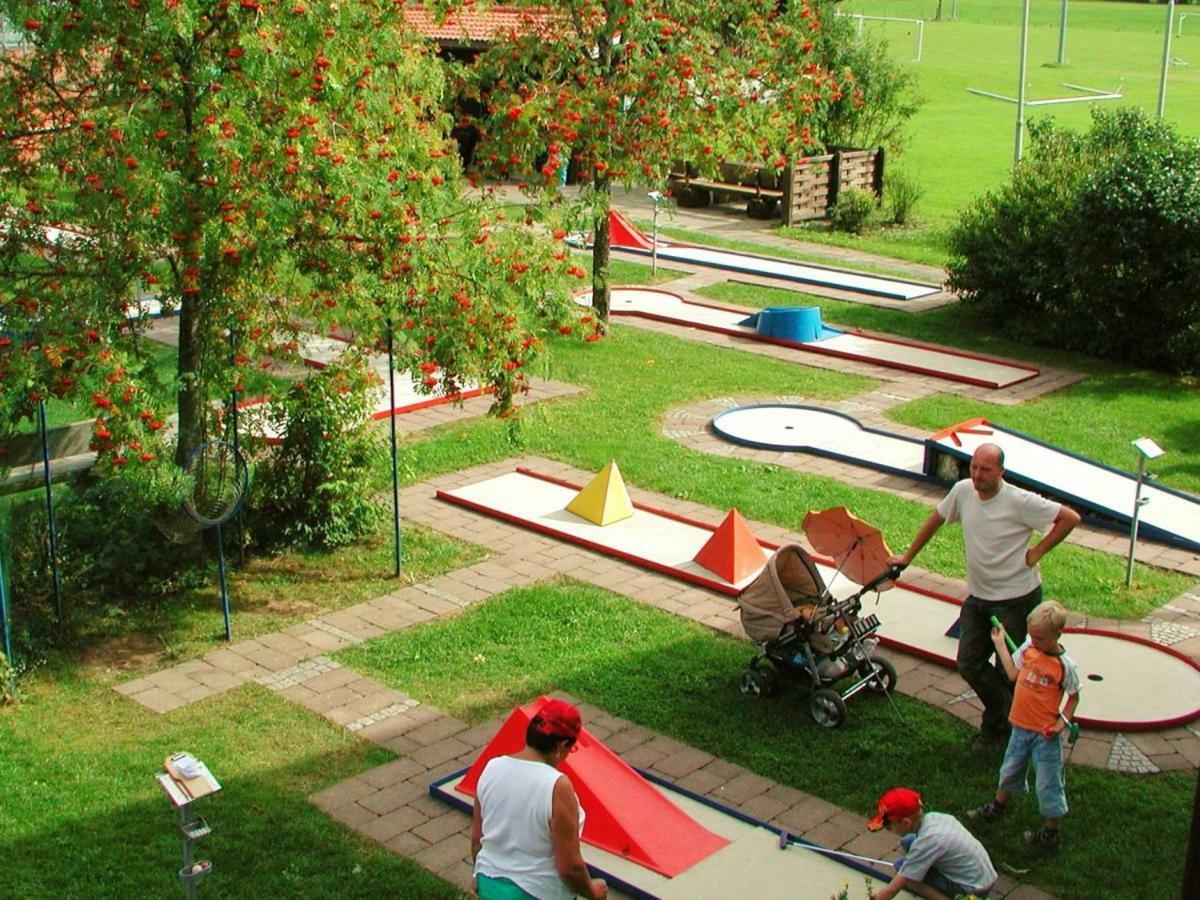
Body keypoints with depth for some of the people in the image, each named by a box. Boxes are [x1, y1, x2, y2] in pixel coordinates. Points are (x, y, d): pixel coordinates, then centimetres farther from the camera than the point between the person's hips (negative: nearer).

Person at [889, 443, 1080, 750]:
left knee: (1008, 670, 1)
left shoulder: (1020, 502, -20)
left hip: (1016, 597, -6)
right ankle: (1000, 718, 30)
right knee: (969, 665, 8)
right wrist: (907, 557, 17)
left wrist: (1036, 552, -15)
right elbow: (935, 520, 13)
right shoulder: (963, 491, -4)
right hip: (977, 595, 6)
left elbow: (1070, 518, -16)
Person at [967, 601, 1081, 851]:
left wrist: (1062, 722, -18)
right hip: (1021, 727, 6)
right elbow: (1013, 673, 7)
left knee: (1049, 785, 4)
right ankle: (996, 808, 47)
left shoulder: (1065, 666, -19)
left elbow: (1074, 697, -7)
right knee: (1010, 771, 26)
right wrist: (1000, 643, 9)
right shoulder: (1028, 649, -5)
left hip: (1045, 734, -6)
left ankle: (1050, 834, 18)